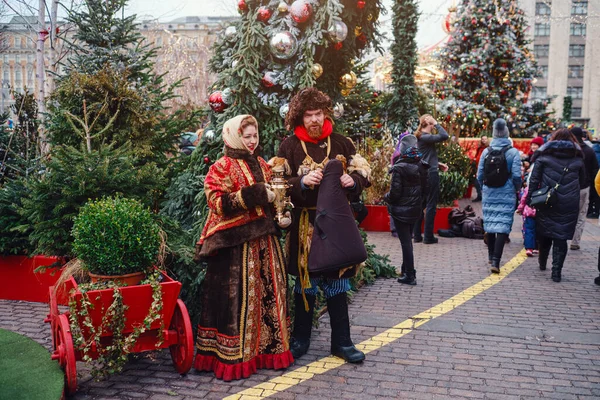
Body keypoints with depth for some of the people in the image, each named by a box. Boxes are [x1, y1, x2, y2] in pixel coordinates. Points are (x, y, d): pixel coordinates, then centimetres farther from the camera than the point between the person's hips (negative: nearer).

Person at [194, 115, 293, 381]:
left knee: (269, 291, 11)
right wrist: (255, 195, -21)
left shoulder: (262, 166, 16)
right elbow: (218, 203, -17)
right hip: (236, 243, -7)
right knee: (237, 296, -3)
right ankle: (233, 356, 8)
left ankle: (268, 346, 25)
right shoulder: (222, 168, -5)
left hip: (264, 239, 7)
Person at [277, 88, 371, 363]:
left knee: (337, 284, 8)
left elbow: (363, 174, 8)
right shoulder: (289, 146, 1)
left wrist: (353, 181, -15)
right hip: (304, 224, -1)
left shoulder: (340, 143, 5)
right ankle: (300, 339, 25)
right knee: (305, 282, 9)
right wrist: (302, 182, -22)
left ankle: (341, 342, 21)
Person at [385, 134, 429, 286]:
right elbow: (425, 189, 7)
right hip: (415, 209, 7)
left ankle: (409, 275, 5)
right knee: (407, 240, 19)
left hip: (401, 210, -7)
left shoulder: (399, 168, -19)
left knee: (405, 242, 0)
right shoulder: (421, 166, 1)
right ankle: (406, 270, 29)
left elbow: (395, 193, -19)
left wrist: (386, 197, 1)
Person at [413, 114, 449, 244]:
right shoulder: (425, 137, -16)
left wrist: (439, 164, 15)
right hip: (431, 174, -9)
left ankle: (417, 235, 15)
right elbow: (444, 136, -27)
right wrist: (436, 124, -16)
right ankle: (428, 236, 4)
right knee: (431, 206, -1)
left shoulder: (421, 137, 13)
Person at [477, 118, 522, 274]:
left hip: (489, 193, 3)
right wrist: (517, 189, 9)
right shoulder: (513, 152, -7)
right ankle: (495, 261, -13)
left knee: (490, 223, 16)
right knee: (503, 225, -3)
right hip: (506, 194, -3)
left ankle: (491, 256, 31)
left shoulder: (486, 151, 0)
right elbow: (516, 175, -10)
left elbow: (479, 175, 2)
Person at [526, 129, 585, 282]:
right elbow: (582, 182, 15)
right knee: (561, 238, 2)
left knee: (544, 233, 15)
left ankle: (542, 263, 31)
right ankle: (556, 271, -1)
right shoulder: (577, 159, 6)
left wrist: (530, 199, 0)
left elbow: (534, 180, -3)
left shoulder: (544, 156, 3)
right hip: (569, 205, 0)